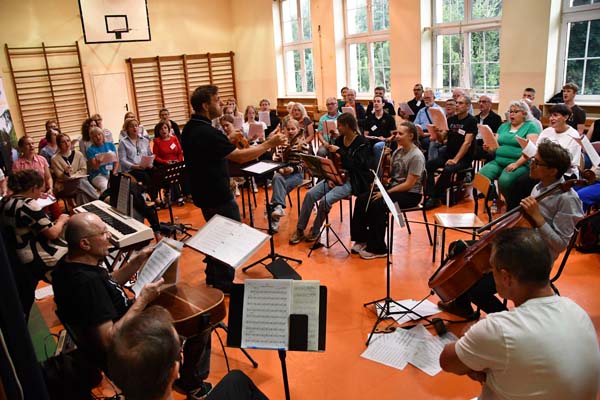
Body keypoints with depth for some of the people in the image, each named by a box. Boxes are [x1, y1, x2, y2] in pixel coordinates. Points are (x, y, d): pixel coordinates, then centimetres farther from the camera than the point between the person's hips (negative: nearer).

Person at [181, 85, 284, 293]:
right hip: (218, 196, -10)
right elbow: (241, 157, -24)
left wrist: (232, 143, 10)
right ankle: (224, 285, 17)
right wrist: (269, 143, -16)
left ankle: (212, 278, 36)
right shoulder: (208, 133, -26)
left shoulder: (190, 128, 4)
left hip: (204, 192, 10)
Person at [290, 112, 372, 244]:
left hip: (351, 181, -6)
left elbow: (355, 166, -20)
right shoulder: (339, 140, 8)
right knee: (310, 194, -15)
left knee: (325, 200, -26)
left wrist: (339, 151, -21)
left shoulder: (362, 143, -10)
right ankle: (300, 230, -6)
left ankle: (315, 231, -4)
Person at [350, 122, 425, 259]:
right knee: (362, 199, -11)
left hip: (410, 194, -8)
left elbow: (409, 184, -20)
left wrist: (386, 192, -20)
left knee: (377, 205, -30)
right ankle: (361, 239, -4)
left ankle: (377, 249, -18)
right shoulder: (398, 151, 9)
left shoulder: (416, 156, -16)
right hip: (393, 186, 8)